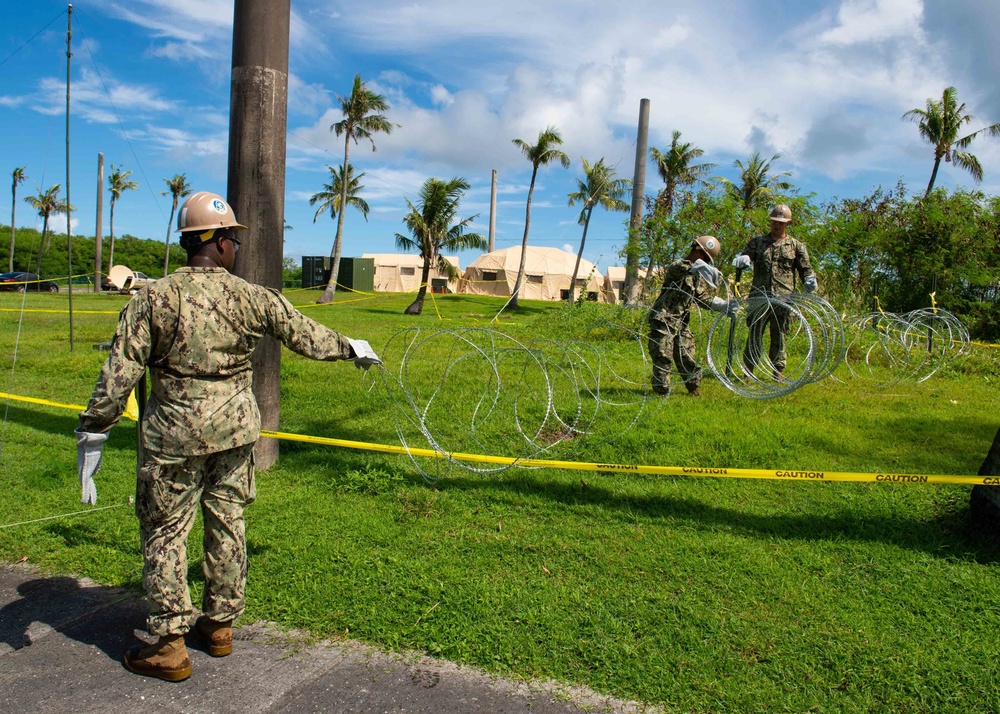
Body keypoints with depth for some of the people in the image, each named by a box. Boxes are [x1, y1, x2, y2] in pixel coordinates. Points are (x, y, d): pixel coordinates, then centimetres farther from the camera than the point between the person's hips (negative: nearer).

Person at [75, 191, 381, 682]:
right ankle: (219, 625, 31)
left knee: (164, 532, 9)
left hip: (174, 432, -2)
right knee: (227, 525, 16)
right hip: (235, 428, 3)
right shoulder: (251, 297, -3)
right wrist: (351, 348, 26)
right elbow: (305, 336, 8)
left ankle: (168, 647, 16)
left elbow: (119, 374, -10)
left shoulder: (153, 298, -9)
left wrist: (92, 433, -1)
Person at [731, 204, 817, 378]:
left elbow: (805, 269, 13)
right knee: (754, 335, 3)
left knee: (779, 338, 5)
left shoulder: (796, 246, 11)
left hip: (783, 299, 0)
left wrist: (809, 280, -9)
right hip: (759, 297, 0)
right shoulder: (757, 242, 13)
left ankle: (778, 374, 13)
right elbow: (745, 256, 4)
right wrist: (741, 259, -21)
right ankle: (748, 372, 11)